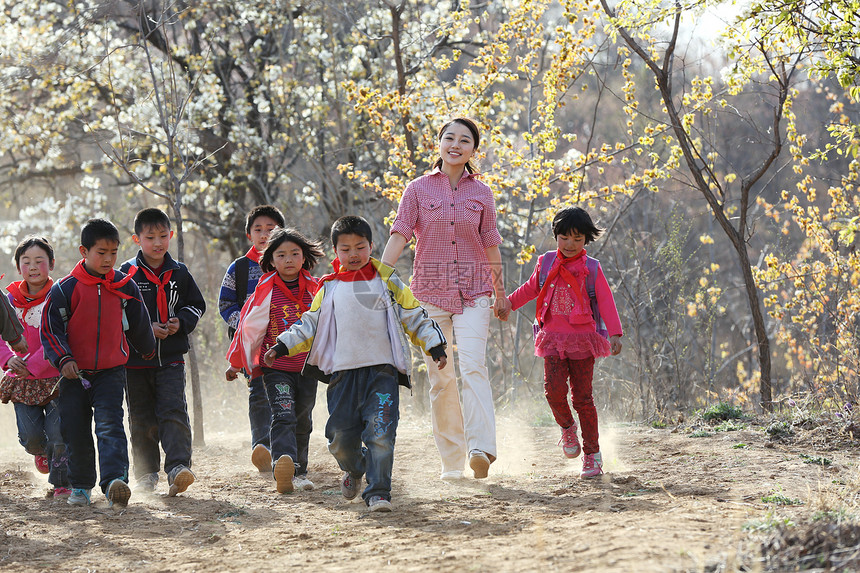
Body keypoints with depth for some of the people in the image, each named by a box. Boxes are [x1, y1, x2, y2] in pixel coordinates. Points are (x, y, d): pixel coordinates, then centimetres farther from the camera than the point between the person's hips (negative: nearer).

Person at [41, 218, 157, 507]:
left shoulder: (125, 286, 3)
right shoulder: (65, 289, -5)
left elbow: (139, 324, 18)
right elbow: (50, 329, -4)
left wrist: (148, 351, 33)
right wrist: (63, 359, -17)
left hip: (111, 371, 0)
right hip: (74, 372, 0)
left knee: (109, 424, -18)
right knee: (75, 431, 6)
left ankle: (115, 481, -31)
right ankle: (81, 486, 24)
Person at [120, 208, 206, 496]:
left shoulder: (179, 274, 7)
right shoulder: (126, 273, -1)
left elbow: (197, 305, 16)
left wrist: (181, 322, -5)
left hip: (171, 358, 0)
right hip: (136, 359, 0)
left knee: (173, 412, -14)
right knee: (142, 418, 7)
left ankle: (178, 467, -24)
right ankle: (146, 475, 18)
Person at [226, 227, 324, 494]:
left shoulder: (315, 289, 4)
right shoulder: (266, 291, -4)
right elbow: (248, 327, 5)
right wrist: (236, 362, 12)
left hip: (307, 366, 3)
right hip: (275, 367, -3)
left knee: (302, 422, 12)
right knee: (283, 415, -21)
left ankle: (298, 472, 28)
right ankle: (283, 467, -39)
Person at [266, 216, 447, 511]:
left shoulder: (387, 282, 8)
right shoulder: (329, 289, 13)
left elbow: (413, 316, 9)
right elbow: (310, 325, 15)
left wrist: (434, 344, 0)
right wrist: (283, 346, 5)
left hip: (382, 370, -2)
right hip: (343, 373, 2)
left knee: (380, 433, -14)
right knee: (340, 437, 1)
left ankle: (378, 492, -8)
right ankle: (355, 469, 32)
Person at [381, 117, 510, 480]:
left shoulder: (481, 193, 8)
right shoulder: (419, 190, 4)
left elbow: (490, 245, 14)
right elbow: (400, 235, -4)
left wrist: (500, 294, 19)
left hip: (473, 293, 0)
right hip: (430, 293, 1)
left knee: (473, 365, -20)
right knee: (440, 378, 3)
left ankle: (481, 449, -30)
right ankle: (451, 460, 12)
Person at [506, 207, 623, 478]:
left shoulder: (591, 269, 0)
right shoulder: (546, 263, 9)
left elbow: (605, 302, -5)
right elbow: (530, 289, 26)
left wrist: (615, 333, -15)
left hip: (582, 339, -2)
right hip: (552, 338, 2)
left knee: (582, 396, -3)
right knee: (554, 389, -15)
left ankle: (592, 454, 8)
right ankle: (567, 427, 17)